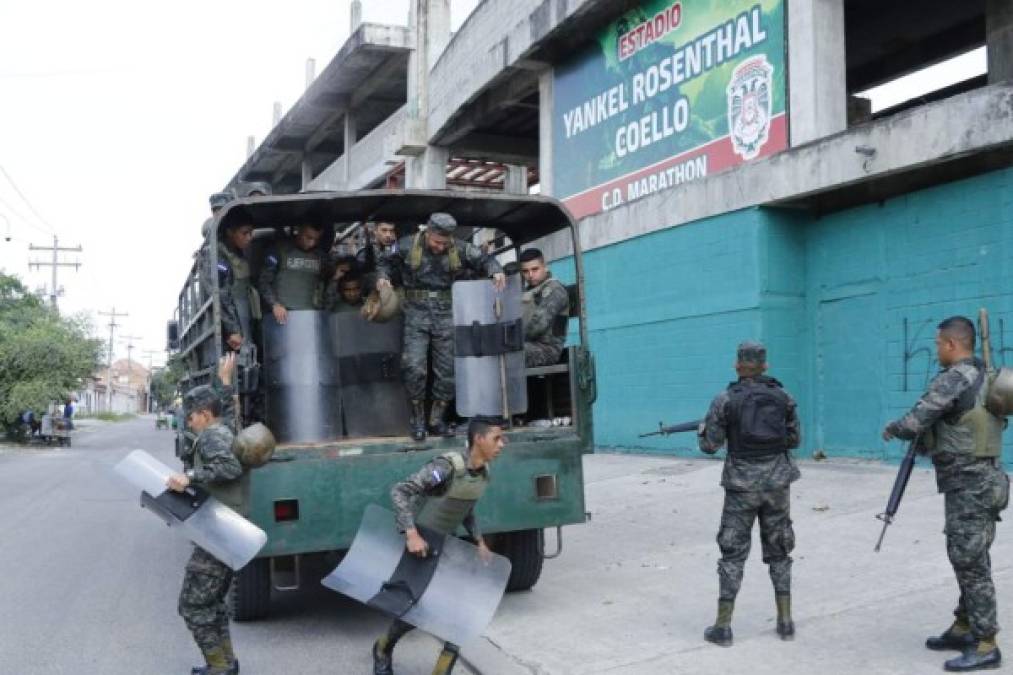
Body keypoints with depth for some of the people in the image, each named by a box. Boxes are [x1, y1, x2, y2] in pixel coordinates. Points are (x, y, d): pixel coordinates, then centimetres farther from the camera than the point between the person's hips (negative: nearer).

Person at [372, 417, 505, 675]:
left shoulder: (483, 473, -4)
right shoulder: (447, 466, -30)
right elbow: (399, 491, -34)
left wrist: (480, 542, 5)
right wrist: (411, 534, -40)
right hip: (418, 543, -7)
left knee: (462, 604, -7)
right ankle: (383, 649, 34)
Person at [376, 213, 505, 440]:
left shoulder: (460, 249, 1)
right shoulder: (407, 247, -2)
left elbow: (483, 260, 8)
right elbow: (386, 262, 10)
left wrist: (496, 271, -13)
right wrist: (382, 277, -11)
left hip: (446, 313, 2)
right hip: (417, 313, -2)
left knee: (448, 370, 3)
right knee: (414, 367, -12)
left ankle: (437, 418, 21)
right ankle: (418, 417, 9)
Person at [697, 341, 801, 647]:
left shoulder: (725, 400, -7)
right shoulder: (783, 397, 3)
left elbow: (709, 445, -3)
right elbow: (794, 439, 11)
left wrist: (703, 427, 17)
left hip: (742, 484, -3)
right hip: (777, 481, 3)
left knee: (733, 553, 5)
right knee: (779, 552, 16)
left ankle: (722, 627, 6)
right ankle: (785, 622, 17)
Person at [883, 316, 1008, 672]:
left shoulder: (953, 378, -16)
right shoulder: (984, 376, 13)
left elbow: (914, 423, -17)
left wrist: (891, 429, 2)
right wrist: (928, 441, 17)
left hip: (969, 483, -10)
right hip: (977, 478, 10)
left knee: (970, 561, -4)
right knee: (967, 558, 17)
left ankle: (985, 646, 3)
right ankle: (963, 628, 27)